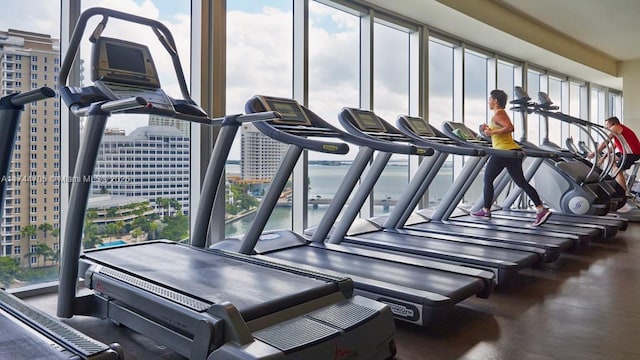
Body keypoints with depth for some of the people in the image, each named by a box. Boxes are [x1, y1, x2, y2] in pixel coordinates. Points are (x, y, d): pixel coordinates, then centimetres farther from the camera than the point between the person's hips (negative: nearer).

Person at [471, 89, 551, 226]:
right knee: (521, 182, 5)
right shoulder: (501, 113, 20)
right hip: (513, 152, 9)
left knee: (488, 180, 7)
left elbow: (510, 128, -24)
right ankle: (541, 209, -3)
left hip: (503, 152, -9)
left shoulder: (498, 114, -10)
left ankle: (486, 211, 17)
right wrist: (488, 128, 17)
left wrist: (492, 132, -18)